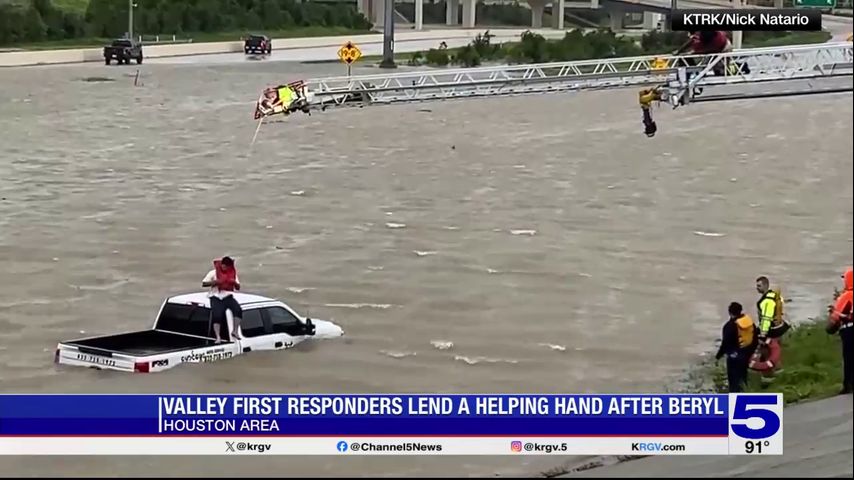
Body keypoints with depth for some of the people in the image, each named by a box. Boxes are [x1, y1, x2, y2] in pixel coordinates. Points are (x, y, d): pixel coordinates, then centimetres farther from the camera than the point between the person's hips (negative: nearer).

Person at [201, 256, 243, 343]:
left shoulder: (233, 273, 13)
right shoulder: (214, 273, 3)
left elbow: (238, 287, 13)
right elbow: (204, 283, -2)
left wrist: (234, 282, -10)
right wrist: (214, 282, -18)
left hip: (228, 296, 3)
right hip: (216, 297, -3)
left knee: (238, 309, -24)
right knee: (217, 315, -24)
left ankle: (235, 332, -15)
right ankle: (218, 337, -25)